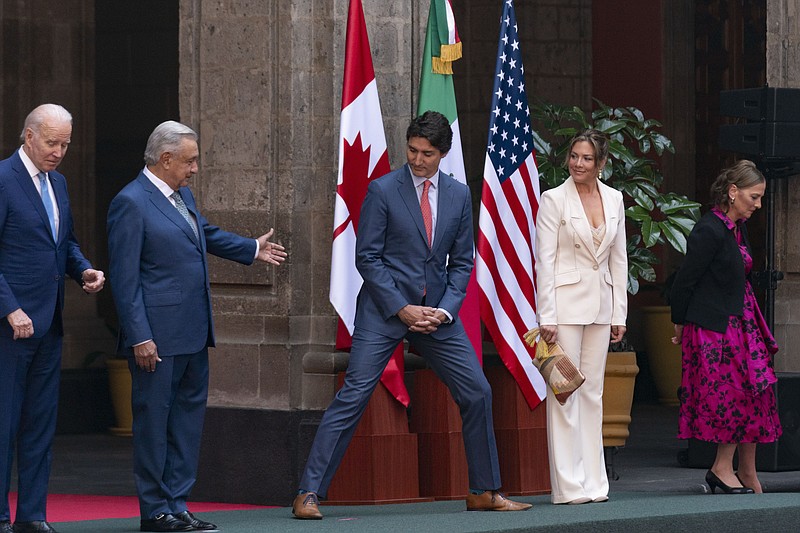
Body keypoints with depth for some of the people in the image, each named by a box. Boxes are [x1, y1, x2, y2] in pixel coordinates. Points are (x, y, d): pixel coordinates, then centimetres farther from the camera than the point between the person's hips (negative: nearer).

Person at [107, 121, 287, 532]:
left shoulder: (181, 195, 13)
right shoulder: (130, 203, -13)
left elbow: (206, 233, 35)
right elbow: (125, 278, -16)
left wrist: (253, 250, 41)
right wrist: (140, 337, -19)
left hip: (193, 333, 9)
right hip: (158, 336, -9)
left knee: (189, 413, 11)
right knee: (154, 417, -1)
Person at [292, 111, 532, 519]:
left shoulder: (459, 195, 7)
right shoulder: (383, 190, -5)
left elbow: (461, 262, 10)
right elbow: (367, 257, -7)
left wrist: (444, 311, -6)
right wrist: (402, 309, -14)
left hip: (436, 312, 5)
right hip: (384, 310, -5)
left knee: (477, 393, 4)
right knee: (352, 396, -12)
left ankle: (484, 492, 17)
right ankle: (309, 494, -12)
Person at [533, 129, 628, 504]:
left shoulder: (614, 200, 9)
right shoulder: (554, 200, -5)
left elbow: (618, 259, 13)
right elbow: (544, 260, -8)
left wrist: (619, 314, 9)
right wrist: (546, 316, -14)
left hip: (600, 305, 5)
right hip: (565, 302, -5)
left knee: (592, 392, 8)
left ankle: (593, 483, 10)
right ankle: (568, 485, -5)